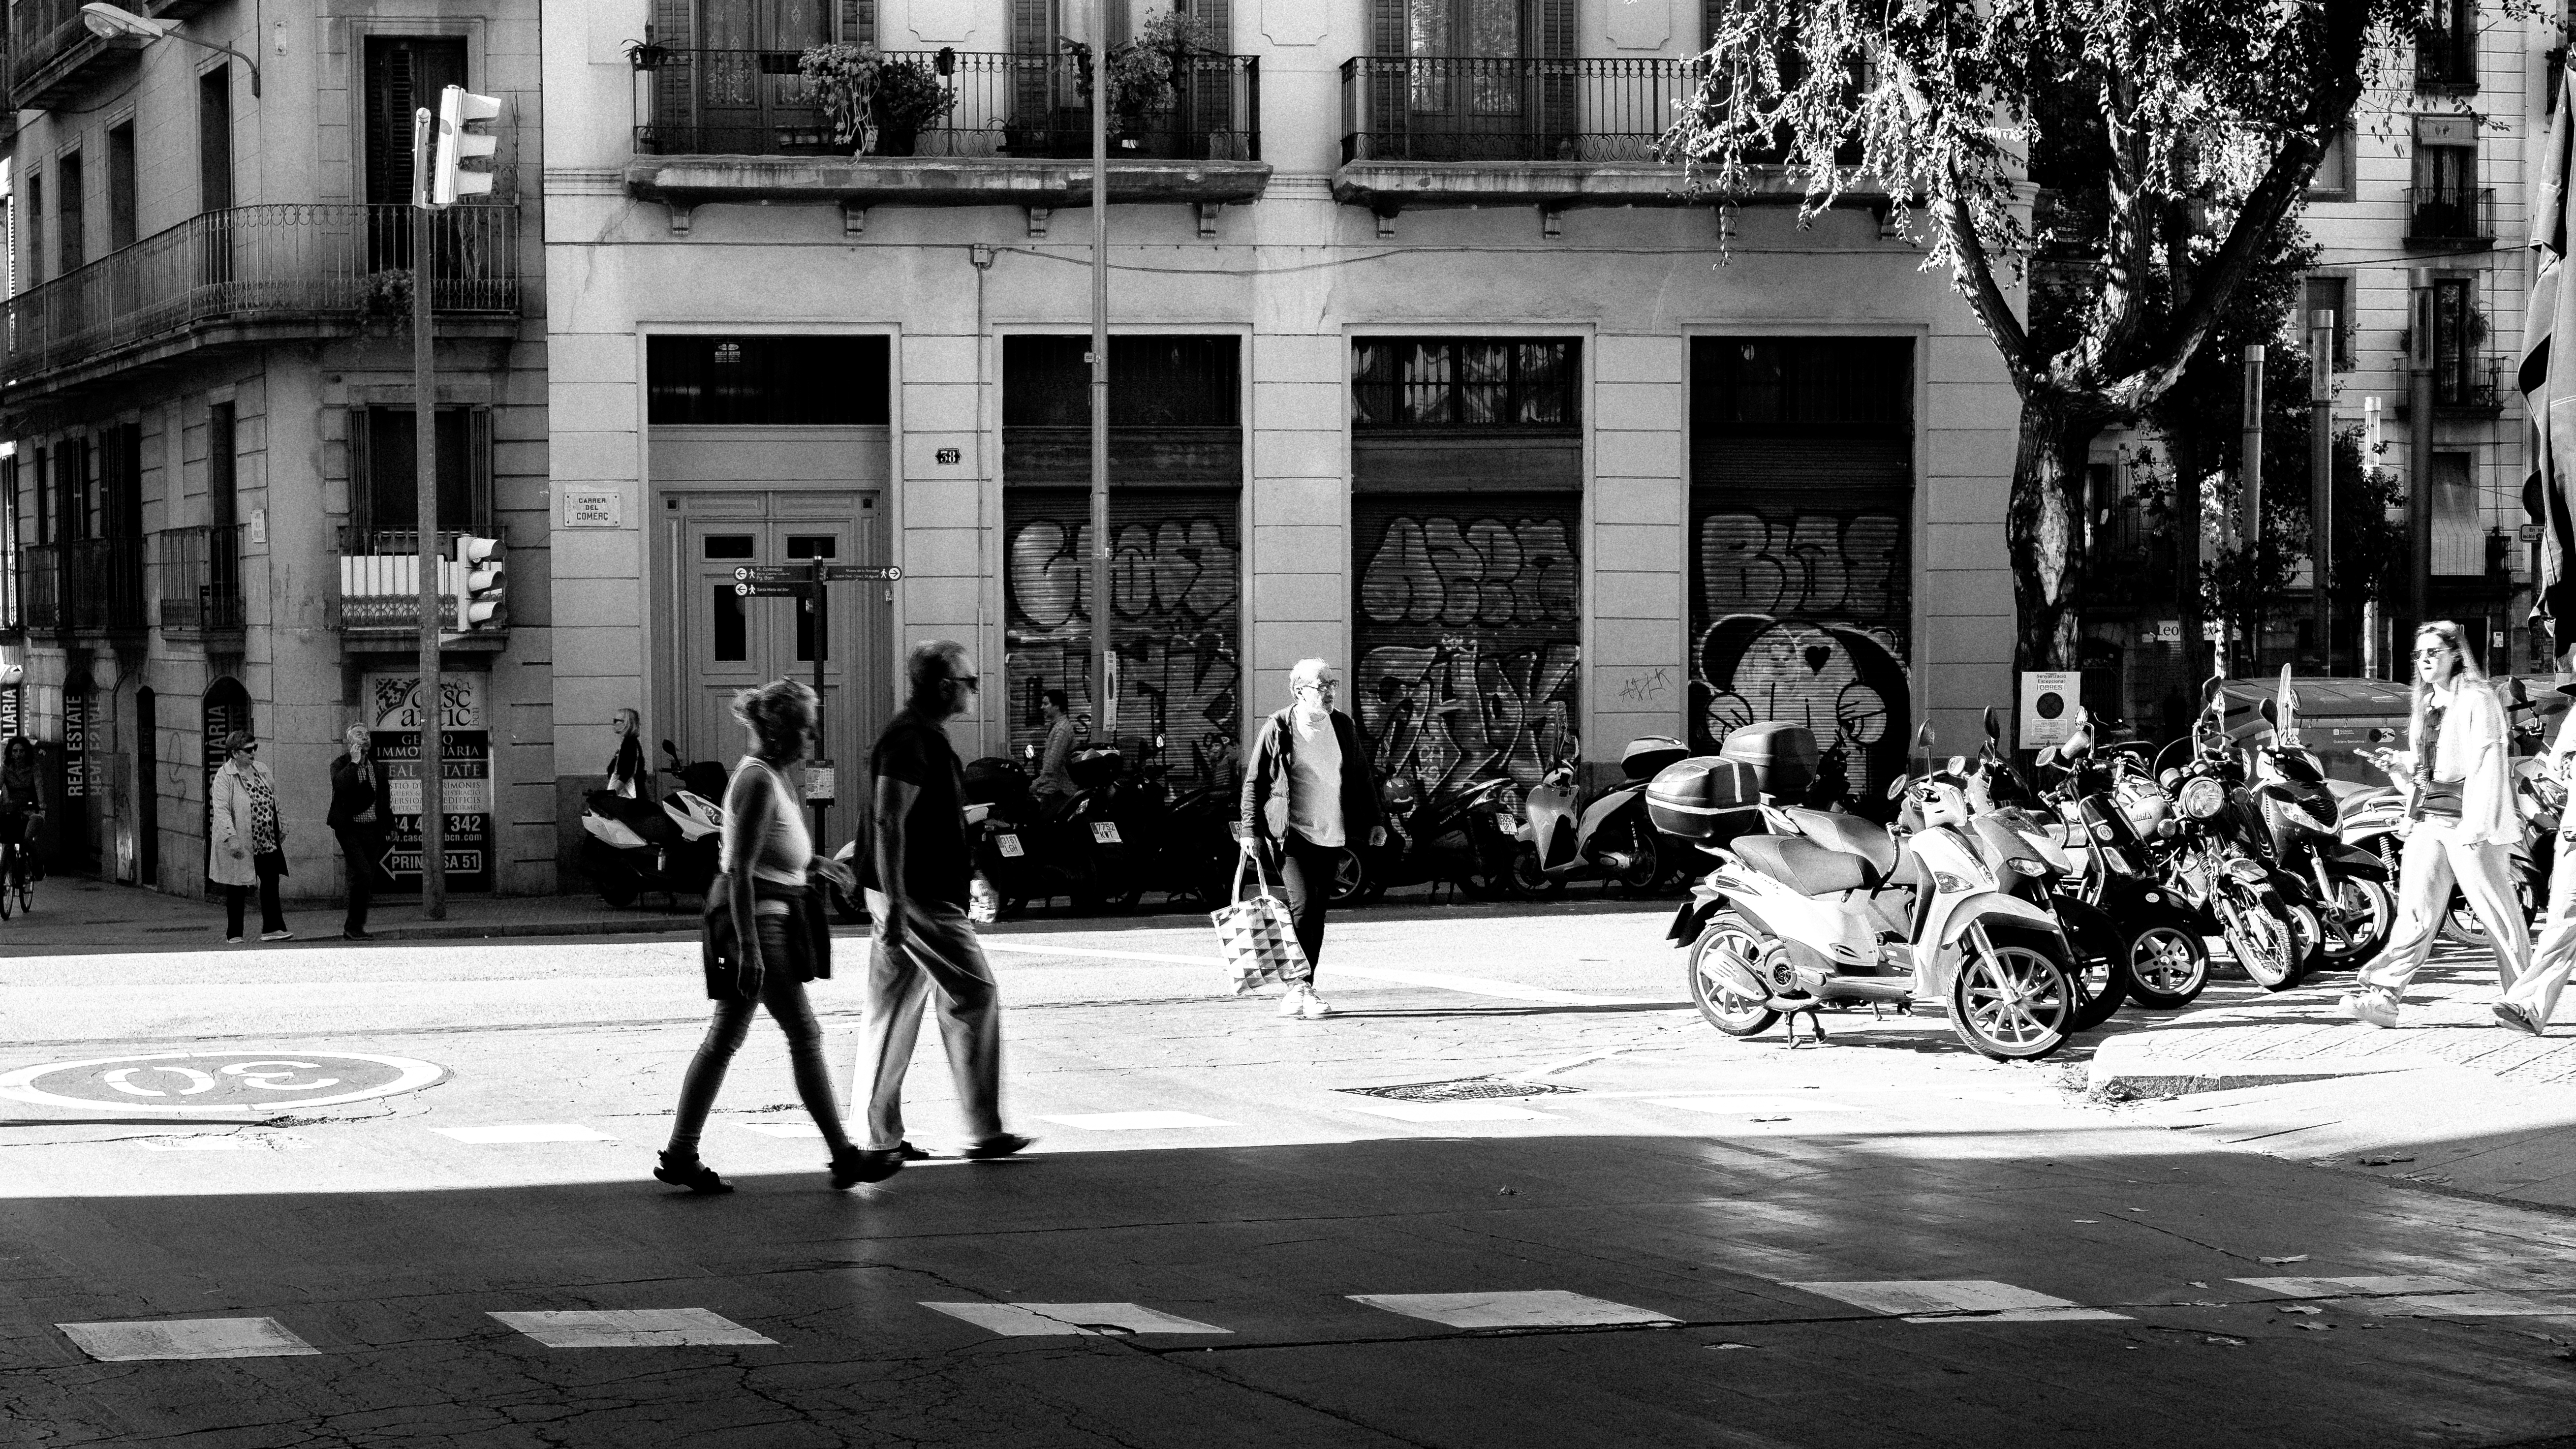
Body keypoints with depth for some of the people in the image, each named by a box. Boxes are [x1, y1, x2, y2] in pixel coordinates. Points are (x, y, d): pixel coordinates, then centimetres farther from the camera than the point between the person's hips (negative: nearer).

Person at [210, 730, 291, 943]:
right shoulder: (224, 776, -11)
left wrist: (281, 826, 20)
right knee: (237, 889, 3)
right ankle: (234, 934, 12)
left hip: (268, 843, 6)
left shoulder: (263, 771, 10)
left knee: (271, 882, 3)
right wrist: (231, 838, -28)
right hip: (239, 844, -6)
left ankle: (272, 928, 8)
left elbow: (274, 802, 22)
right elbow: (221, 809, -19)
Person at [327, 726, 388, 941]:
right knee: (363, 875, -19)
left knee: (367, 882, 5)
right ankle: (353, 928, -10)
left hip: (371, 830, 6)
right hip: (350, 830, -6)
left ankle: (353, 930, 13)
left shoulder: (374, 768, 15)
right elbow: (339, 785, -26)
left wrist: (382, 833, 16)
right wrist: (354, 762, -19)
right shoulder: (340, 765, -3)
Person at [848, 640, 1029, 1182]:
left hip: (909, 895, 10)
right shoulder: (911, 741, -17)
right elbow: (889, 823, -24)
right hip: (919, 898, -10)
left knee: (893, 1011, 9)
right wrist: (895, 903, -28)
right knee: (975, 996, -3)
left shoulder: (923, 736, 17)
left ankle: (882, 1138, 12)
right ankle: (983, 1131, 3)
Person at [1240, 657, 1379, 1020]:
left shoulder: (1344, 727, 9)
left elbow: (1361, 777, 19)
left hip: (1330, 834, 5)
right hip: (1290, 834, -5)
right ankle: (1297, 986, -9)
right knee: (1302, 904, -17)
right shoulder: (1277, 729, -4)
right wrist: (1251, 831, -4)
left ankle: (1306, 989, 14)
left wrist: (1372, 821, 15)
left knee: (1318, 911, 6)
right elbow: (1254, 783, 0)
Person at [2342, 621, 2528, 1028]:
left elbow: (2487, 767, -14)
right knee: (2415, 912, -1)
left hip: (2469, 818, -7)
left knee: (2498, 911, 1)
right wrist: (2398, 764, 5)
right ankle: (2383, 995, -9)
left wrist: (2476, 826, -21)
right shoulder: (2427, 704, 17)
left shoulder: (2478, 701, -7)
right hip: (2427, 820, 7)